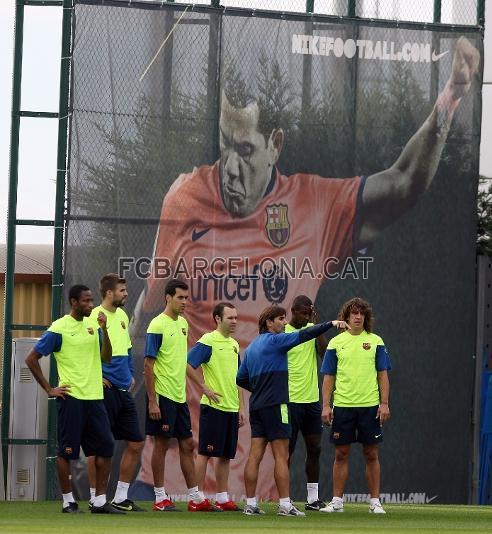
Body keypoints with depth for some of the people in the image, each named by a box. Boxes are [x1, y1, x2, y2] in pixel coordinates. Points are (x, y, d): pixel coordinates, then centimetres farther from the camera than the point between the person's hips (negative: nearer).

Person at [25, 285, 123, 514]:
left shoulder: (93, 325, 11)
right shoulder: (59, 329, -7)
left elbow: (106, 357, 7)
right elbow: (31, 359, -5)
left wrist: (104, 330, -7)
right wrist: (49, 389, -6)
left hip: (94, 396, 6)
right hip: (71, 398, -6)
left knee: (105, 447, 3)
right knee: (67, 450, -1)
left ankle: (100, 501, 8)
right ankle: (68, 502, 8)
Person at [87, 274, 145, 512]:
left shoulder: (122, 316, 13)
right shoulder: (95, 317, -12)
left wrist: (131, 374, 14)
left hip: (124, 391, 8)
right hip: (105, 390, -8)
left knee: (135, 443, 8)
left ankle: (121, 497, 16)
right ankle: (95, 498, 6)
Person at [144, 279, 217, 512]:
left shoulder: (183, 324, 12)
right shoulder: (158, 325, -12)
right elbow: (148, 365, -14)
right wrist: (152, 401, -18)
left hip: (179, 396, 8)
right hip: (162, 396, -8)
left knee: (187, 445, 10)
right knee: (162, 444, -2)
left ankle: (195, 498, 15)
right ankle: (160, 498, 6)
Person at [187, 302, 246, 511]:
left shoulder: (234, 345, 16)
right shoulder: (208, 341, -8)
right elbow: (188, 365, -16)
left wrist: (241, 407, 17)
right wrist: (205, 388, -15)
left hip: (231, 408, 7)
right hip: (213, 406, -7)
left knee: (226, 455, 9)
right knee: (205, 452, -5)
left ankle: (222, 498, 14)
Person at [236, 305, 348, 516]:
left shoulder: (251, 347, 18)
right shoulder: (274, 340, -6)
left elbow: (241, 379, 21)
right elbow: (303, 335, -16)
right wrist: (331, 324, -18)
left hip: (256, 405, 8)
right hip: (275, 404, -8)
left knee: (255, 455, 4)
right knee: (281, 456, -6)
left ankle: (250, 504, 3)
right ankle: (285, 505, -8)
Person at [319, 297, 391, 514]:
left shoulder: (375, 342, 5)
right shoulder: (336, 342, 5)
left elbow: (383, 375, 5)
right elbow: (328, 377, 6)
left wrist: (384, 403, -3)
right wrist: (326, 405, -1)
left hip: (370, 406, 0)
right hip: (342, 406, 0)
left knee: (371, 454, 3)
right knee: (341, 454, 3)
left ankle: (375, 502, 8)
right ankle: (337, 501, 9)